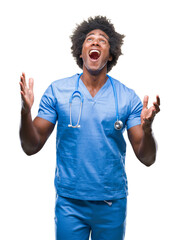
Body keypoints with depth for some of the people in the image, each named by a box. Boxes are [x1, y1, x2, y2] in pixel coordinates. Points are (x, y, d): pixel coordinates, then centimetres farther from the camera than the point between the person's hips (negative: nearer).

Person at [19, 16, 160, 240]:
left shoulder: (127, 97, -3)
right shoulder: (57, 91, -3)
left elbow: (147, 158, -4)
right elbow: (31, 147, -2)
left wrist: (147, 128, -24)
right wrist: (25, 112, -20)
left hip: (112, 203, 1)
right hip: (69, 202, -1)